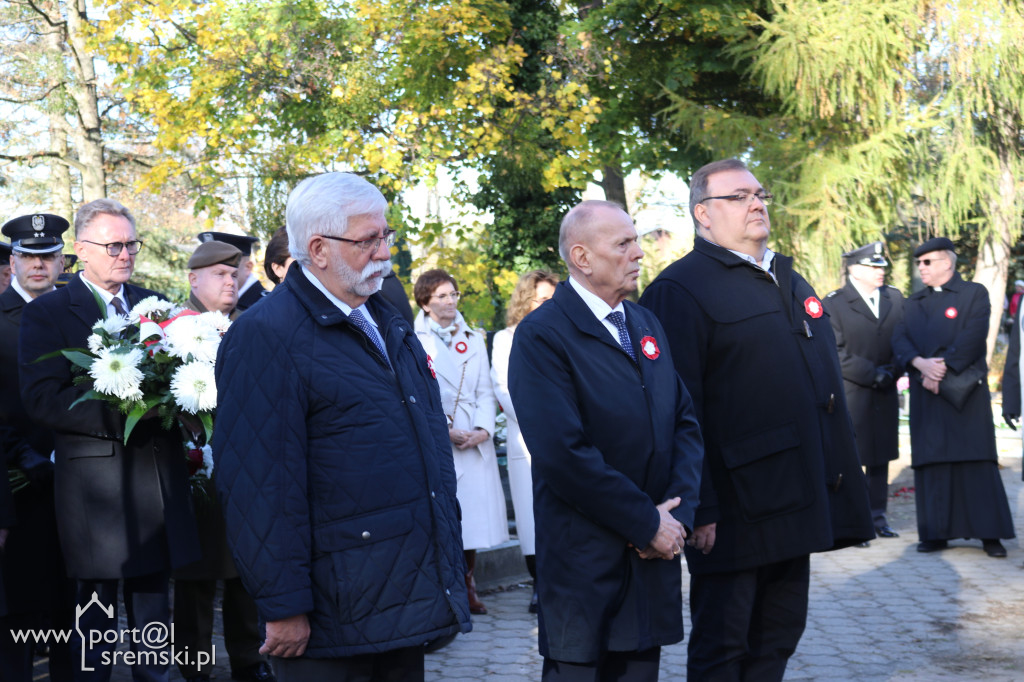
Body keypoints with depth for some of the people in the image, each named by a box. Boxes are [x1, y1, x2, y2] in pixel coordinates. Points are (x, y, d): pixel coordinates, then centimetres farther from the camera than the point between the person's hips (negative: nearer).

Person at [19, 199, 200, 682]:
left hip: (158, 478, 5)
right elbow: (42, 400, -13)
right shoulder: (45, 314, -3)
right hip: (95, 485, -5)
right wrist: (118, 414, -22)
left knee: (153, 610, 13)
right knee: (96, 615, 3)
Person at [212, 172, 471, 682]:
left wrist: (450, 561, 19)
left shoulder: (389, 325, 14)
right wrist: (284, 609, -19)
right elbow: (258, 485, -18)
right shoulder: (264, 337, -14)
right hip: (336, 616, -8)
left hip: (410, 596, 8)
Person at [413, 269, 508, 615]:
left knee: (473, 508, 3)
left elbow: (485, 391, 12)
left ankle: (468, 587, 14)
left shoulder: (474, 339, 16)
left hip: (474, 440, 4)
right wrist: (445, 430, -12)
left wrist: (484, 428, -4)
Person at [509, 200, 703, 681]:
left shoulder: (647, 325, 13)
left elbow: (685, 423, 11)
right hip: (585, 564, -6)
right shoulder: (541, 334, -12)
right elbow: (564, 452, -20)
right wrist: (647, 523, -15)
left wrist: (678, 511, -5)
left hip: (654, 557, 7)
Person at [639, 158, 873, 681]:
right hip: (736, 513, -8)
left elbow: (824, 376, 22)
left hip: (798, 498, 8)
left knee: (779, 638, 16)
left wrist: (841, 481, 17)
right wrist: (698, 509, -20)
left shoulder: (788, 281, 18)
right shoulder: (680, 289, -10)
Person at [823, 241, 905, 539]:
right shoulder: (834, 304, -5)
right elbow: (837, 353, -11)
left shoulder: (895, 299, 12)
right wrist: (872, 374, -14)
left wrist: (892, 371, -4)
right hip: (849, 395, -5)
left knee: (880, 458, 9)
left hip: (885, 395, 5)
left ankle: (877, 516, 17)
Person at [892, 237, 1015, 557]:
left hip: (965, 390, -4)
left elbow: (972, 339, -9)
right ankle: (937, 533, 5)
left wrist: (941, 369, -14)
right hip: (926, 393, 4)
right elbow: (899, 339, 5)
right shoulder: (913, 302, 19)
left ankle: (989, 533, 0)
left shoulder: (974, 294, 4)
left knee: (977, 461, -4)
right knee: (932, 462, 1)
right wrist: (921, 364, -14)